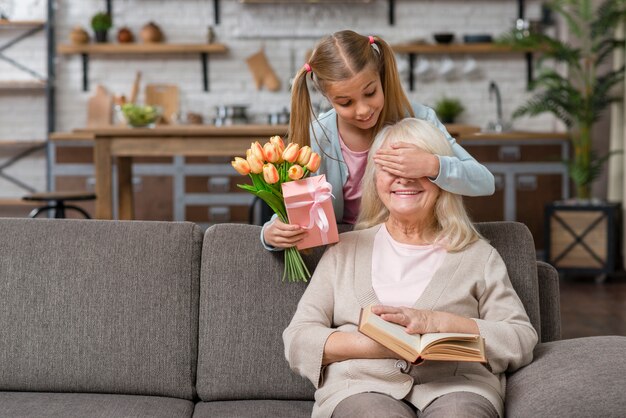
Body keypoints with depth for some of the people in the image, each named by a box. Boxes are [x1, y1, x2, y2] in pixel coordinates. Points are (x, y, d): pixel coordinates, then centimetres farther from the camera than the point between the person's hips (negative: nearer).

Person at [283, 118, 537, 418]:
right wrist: (373, 343, -10)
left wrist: (438, 323, -8)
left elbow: (522, 342, 7)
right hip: (362, 387, 0)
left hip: (455, 385, 1)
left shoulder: (477, 255, 17)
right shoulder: (345, 250, 18)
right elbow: (297, 341, 9)